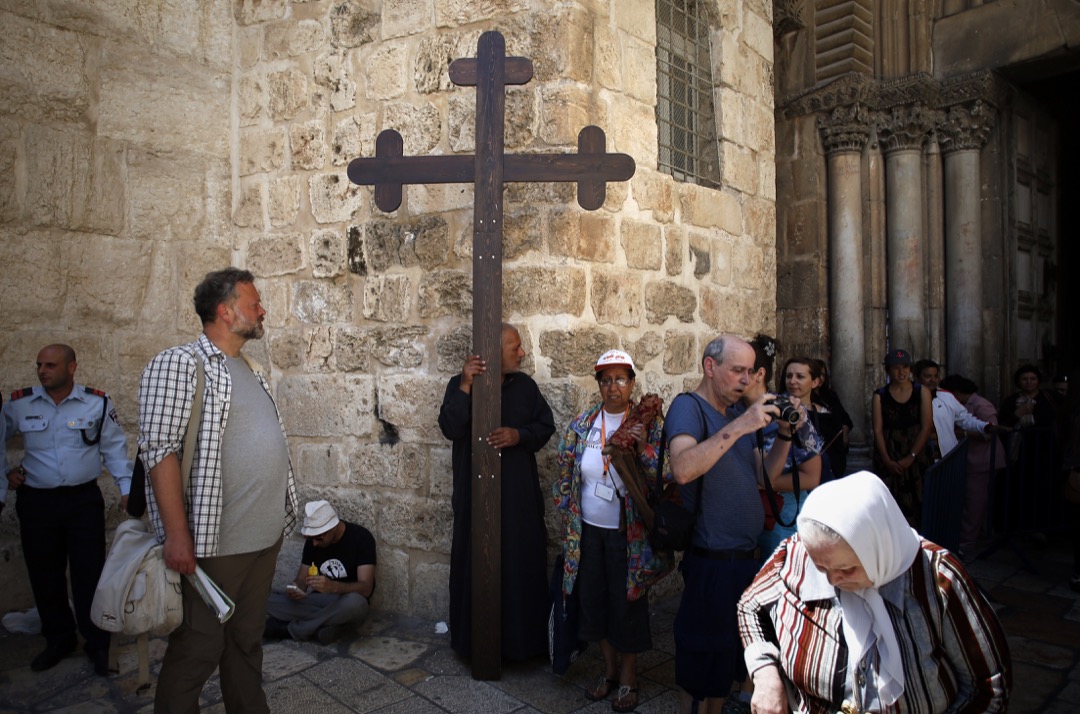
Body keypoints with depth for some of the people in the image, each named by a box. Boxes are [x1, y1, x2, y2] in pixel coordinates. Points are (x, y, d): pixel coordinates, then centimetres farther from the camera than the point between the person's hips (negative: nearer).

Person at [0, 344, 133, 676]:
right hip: (36, 502, 2)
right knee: (44, 574, 12)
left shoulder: (97, 403, -4)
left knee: (90, 573, 1)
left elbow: (114, 447, 1)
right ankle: (58, 640, 31)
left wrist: (126, 488, -3)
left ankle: (97, 644, 16)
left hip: (84, 499, -2)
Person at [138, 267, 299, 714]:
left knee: (247, 640, 19)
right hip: (213, 542, -7)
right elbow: (159, 450, -16)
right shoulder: (179, 364, -10)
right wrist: (177, 534, -19)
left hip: (265, 538, 7)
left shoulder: (251, 371, 14)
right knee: (198, 649, 7)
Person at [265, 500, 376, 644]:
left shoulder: (361, 538, -15)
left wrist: (333, 587, -39)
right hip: (318, 602, 4)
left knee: (354, 603, -40)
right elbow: (301, 578, 3)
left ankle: (289, 628, -20)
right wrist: (294, 590, -21)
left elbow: (366, 588, -21)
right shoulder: (312, 540, 1)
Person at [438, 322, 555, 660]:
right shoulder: (460, 385, -3)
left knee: (522, 563, 7)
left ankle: (522, 639, 24)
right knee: (476, 565, 6)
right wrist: (465, 386, -26)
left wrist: (519, 435, -13)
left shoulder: (525, 385, 5)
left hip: (520, 494, 3)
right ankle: (474, 641, 23)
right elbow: (450, 428, -16)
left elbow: (546, 425, 6)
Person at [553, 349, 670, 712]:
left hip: (628, 532, -3)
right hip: (588, 530, 3)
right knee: (593, 598, 15)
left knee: (628, 602, 9)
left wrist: (644, 448, -25)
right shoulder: (582, 424, 0)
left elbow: (663, 478, -10)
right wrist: (569, 522, 6)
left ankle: (628, 677, 32)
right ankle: (609, 670, 37)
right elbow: (565, 476, 6)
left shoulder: (650, 424, -8)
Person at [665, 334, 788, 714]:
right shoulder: (688, 406, -15)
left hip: (748, 553, 8)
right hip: (714, 559, -8)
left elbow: (761, 476, 9)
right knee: (705, 659, 8)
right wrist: (739, 427, -32)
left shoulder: (740, 410, 9)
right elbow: (683, 469, -33)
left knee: (732, 652, 24)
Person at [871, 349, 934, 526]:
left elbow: (926, 427, -1)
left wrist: (910, 457, -9)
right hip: (888, 460, 0)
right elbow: (877, 431, -1)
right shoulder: (880, 396, 4)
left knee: (916, 504, -1)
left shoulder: (922, 392, 6)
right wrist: (887, 461, -12)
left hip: (916, 457, 1)